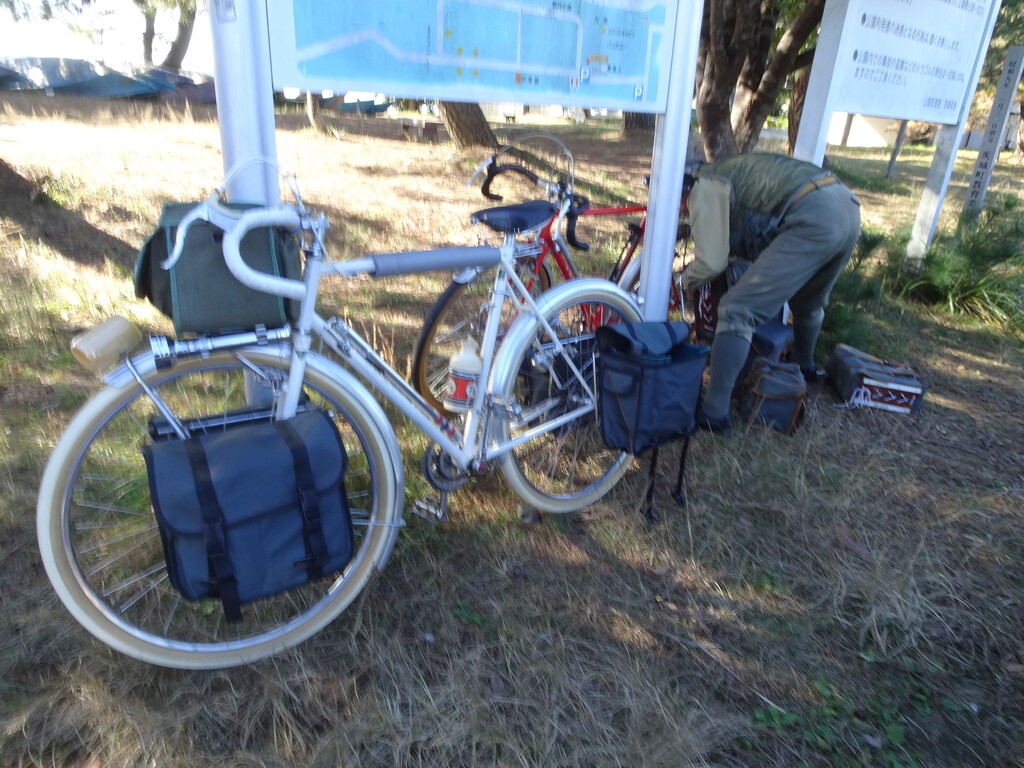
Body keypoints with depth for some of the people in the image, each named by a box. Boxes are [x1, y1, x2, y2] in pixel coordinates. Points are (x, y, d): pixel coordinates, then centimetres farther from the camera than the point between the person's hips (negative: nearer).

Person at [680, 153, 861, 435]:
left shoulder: (703, 189, 1)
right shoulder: (724, 174, 29)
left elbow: (711, 262, -4)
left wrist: (686, 279, 16)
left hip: (813, 220, -10)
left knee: (737, 311, -9)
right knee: (809, 304, 33)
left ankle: (714, 413, -10)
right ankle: (804, 368, 58)